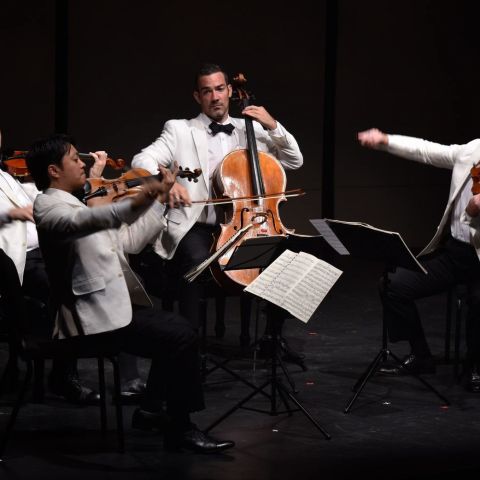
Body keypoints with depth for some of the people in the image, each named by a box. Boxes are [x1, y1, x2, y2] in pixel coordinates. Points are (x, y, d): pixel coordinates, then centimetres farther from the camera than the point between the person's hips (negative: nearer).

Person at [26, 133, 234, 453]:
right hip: (93, 318, -10)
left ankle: (151, 409, 15)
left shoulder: (73, 205, 19)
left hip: (110, 307, 10)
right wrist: (135, 203, -53)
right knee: (180, 337, -16)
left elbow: (130, 241, 17)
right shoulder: (50, 207, -12)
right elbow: (91, 220, -36)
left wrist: (160, 200, 14)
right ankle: (181, 428, -8)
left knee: (178, 328, 10)